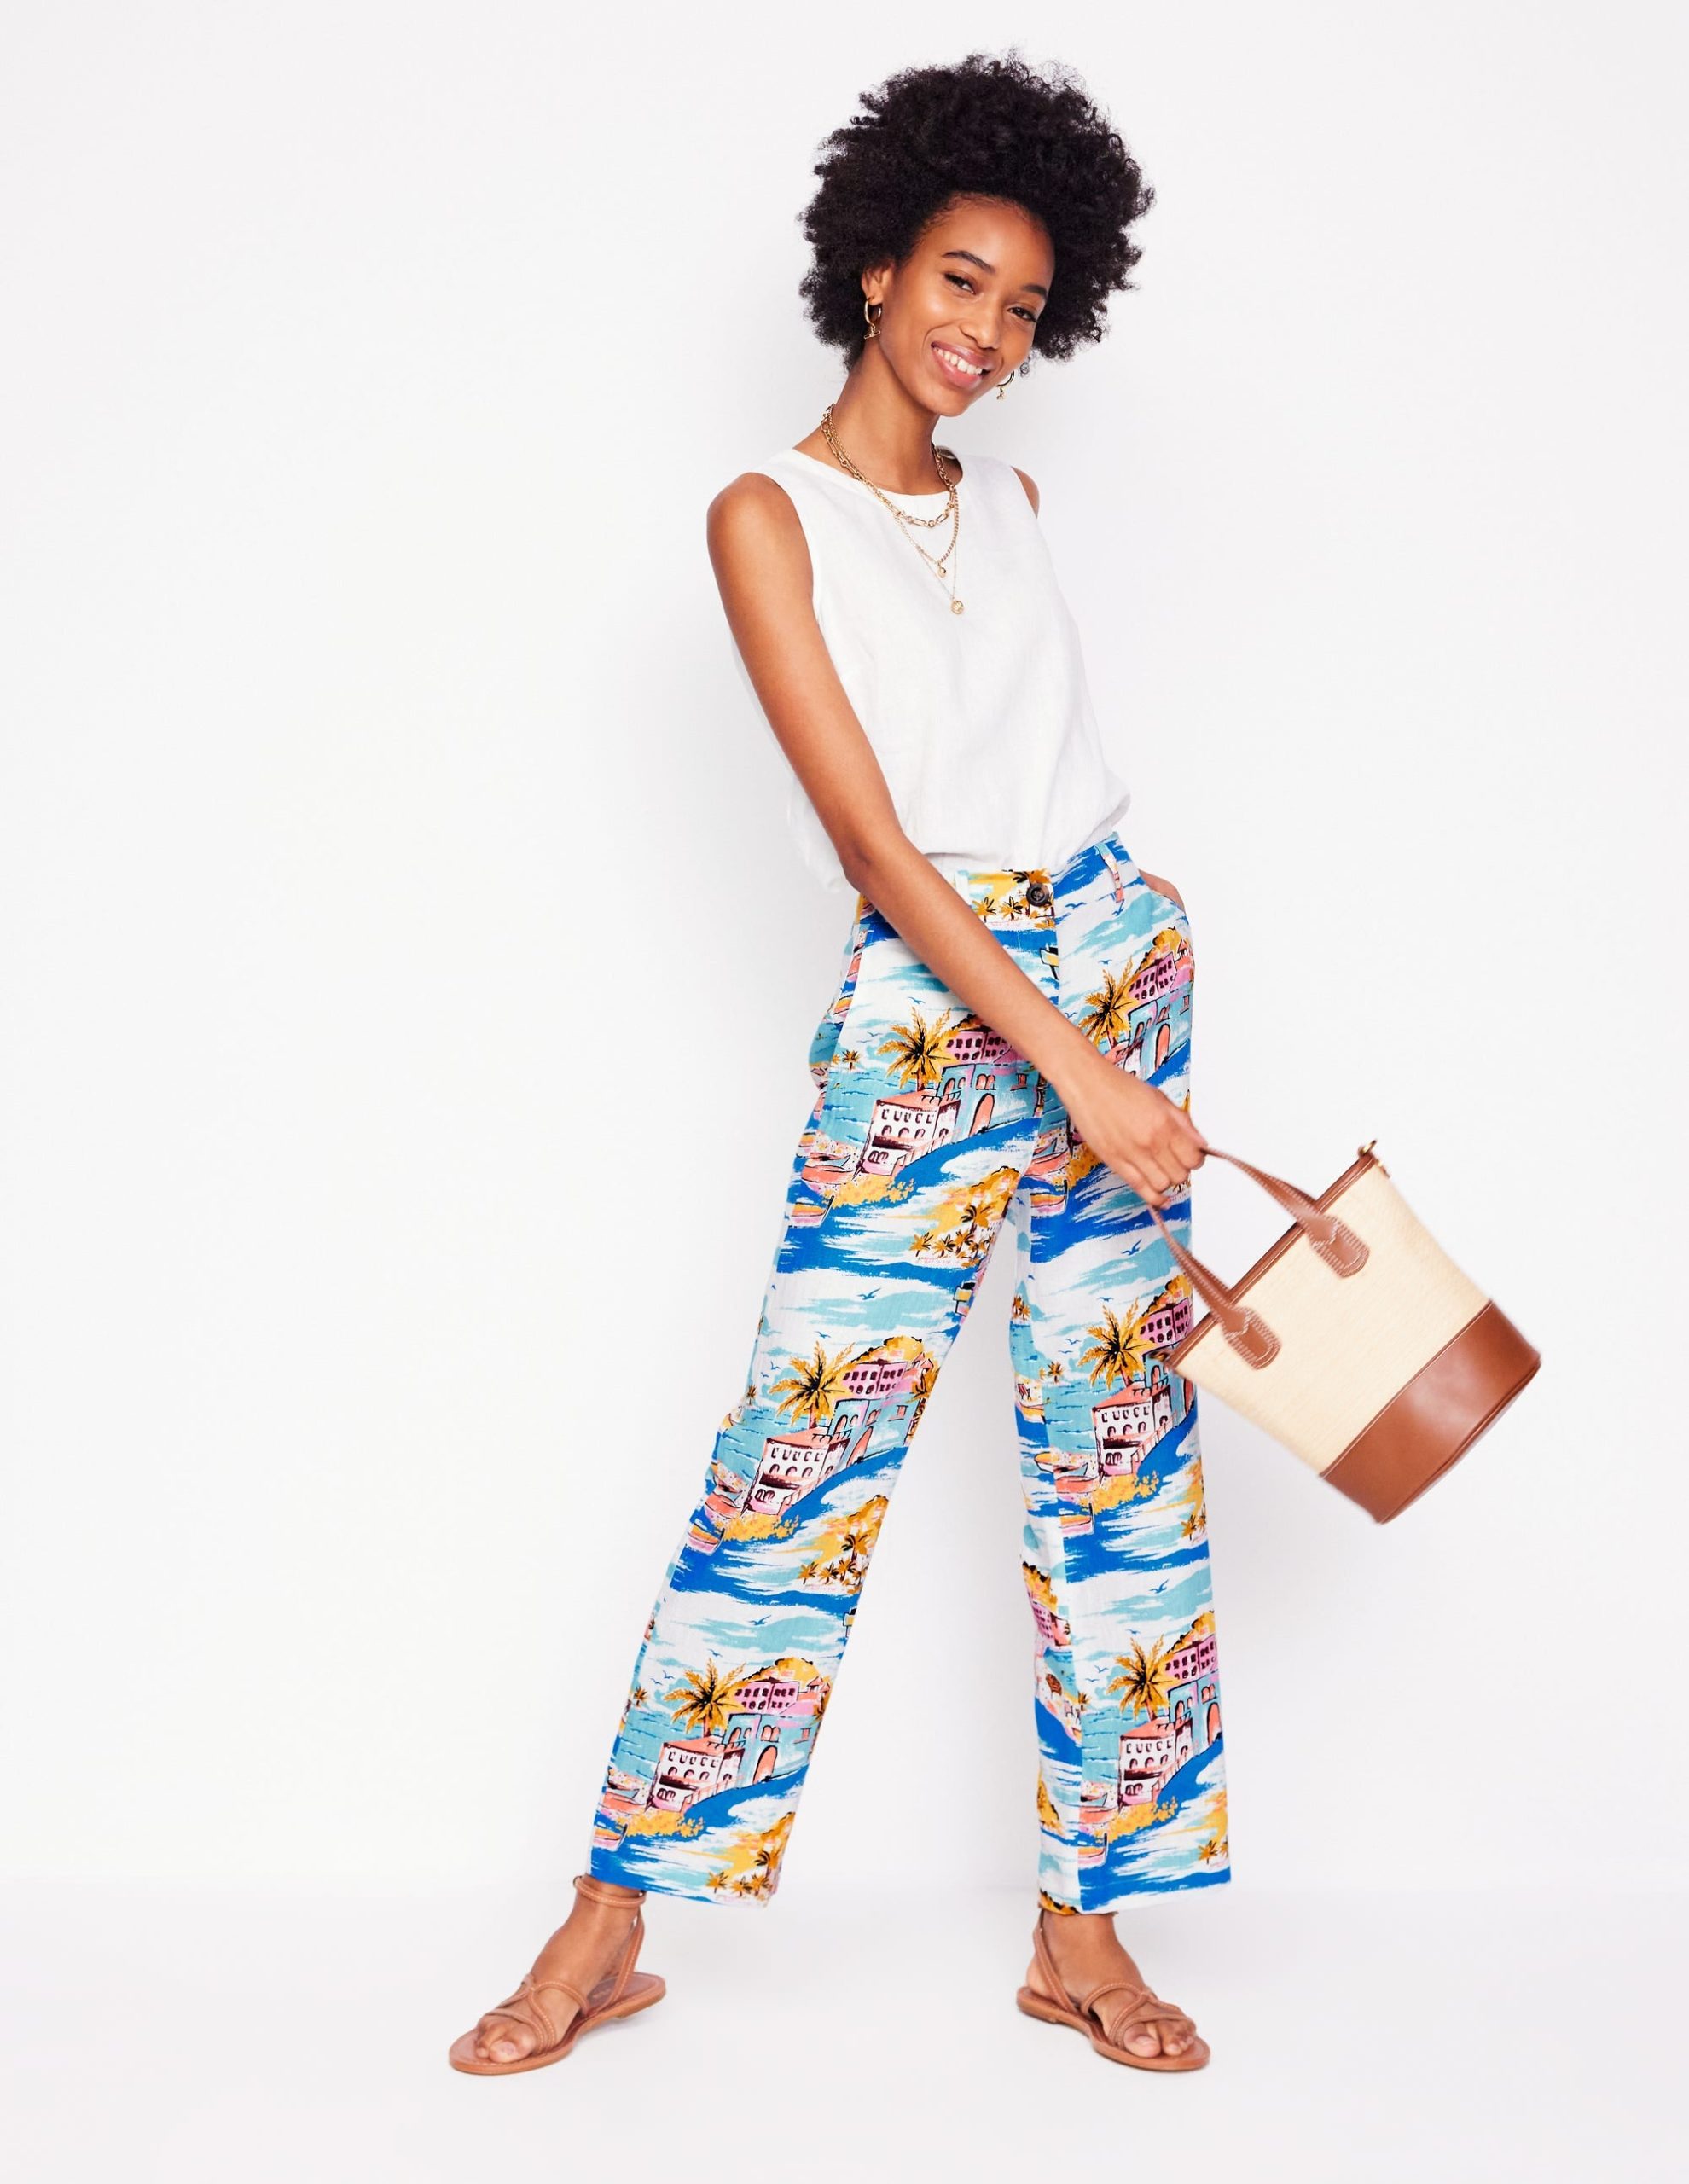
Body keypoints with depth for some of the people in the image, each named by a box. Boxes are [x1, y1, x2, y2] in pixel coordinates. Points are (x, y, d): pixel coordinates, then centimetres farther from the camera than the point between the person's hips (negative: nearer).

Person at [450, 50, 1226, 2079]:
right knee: (798, 1455, -5)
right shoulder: (770, 515, -5)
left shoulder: (1011, 496, 12)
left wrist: (1120, 1030, 16)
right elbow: (873, 841, -13)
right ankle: (608, 1928, 9)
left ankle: (1082, 1933, 16)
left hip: (1115, 960, 5)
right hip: (921, 1006, -5)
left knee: (1119, 1452, 4)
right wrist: (1073, 1068, -18)